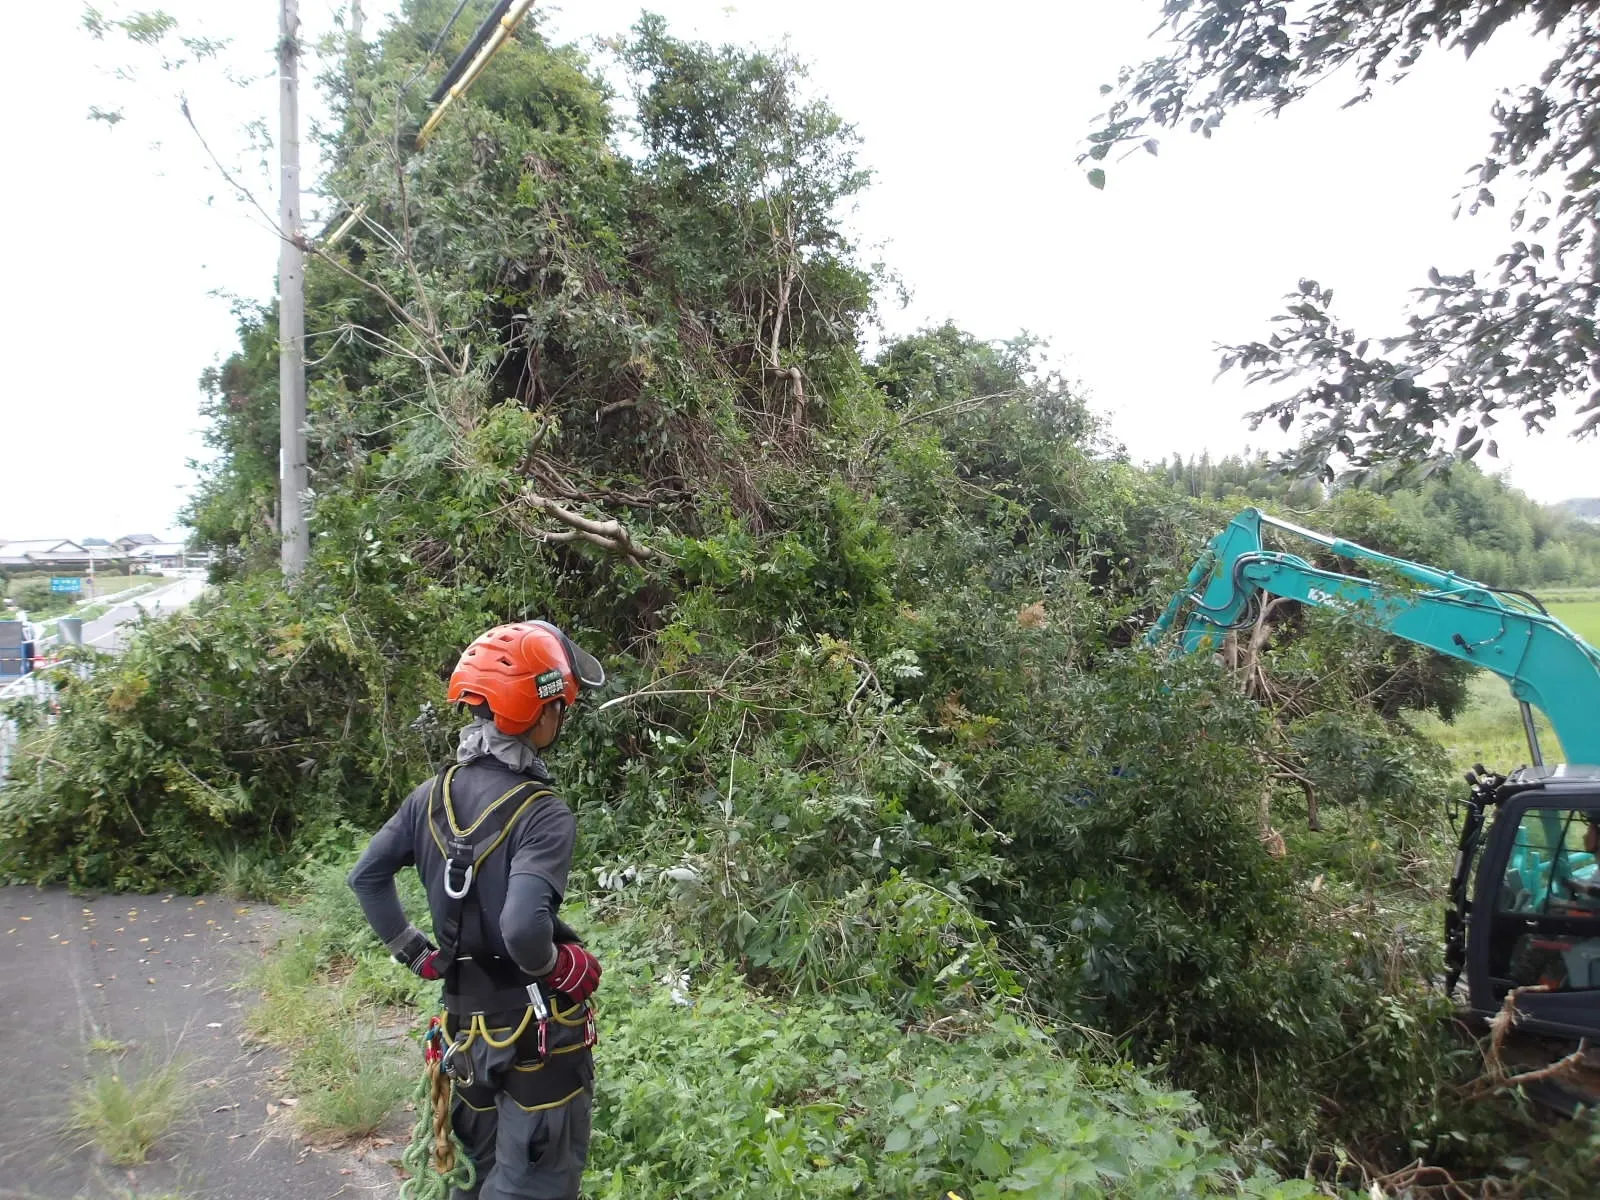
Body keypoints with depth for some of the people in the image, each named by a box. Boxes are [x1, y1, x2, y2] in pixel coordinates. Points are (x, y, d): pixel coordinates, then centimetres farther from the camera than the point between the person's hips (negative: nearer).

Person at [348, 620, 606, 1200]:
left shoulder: (435, 793, -3)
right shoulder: (543, 814, -25)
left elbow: (366, 876, 2)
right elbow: (524, 927, -36)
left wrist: (416, 953, 8)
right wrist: (561, 969, -17)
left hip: (467, 1021, 7)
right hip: (536, 1028, -7)